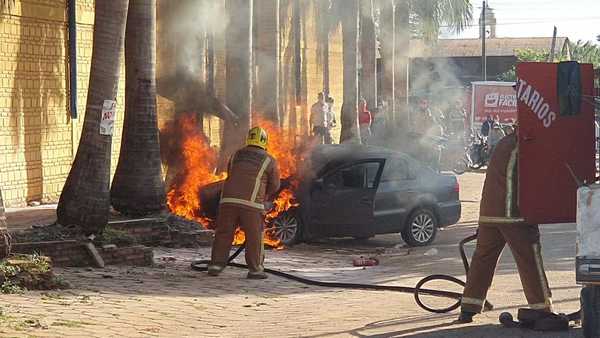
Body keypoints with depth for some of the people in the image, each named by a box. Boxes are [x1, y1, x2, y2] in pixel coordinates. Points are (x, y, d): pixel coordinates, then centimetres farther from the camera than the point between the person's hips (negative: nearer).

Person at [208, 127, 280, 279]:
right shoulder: (269, 161, 7)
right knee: (254, 237, 6)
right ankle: (255, 269, 7)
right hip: (252, 203, -3)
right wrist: (265, 196, 37)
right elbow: (274, 186, 16)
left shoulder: (236, 156, 17)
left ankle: (216, 264, 8)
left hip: (228, 199, 3)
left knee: (223, 234, 11)